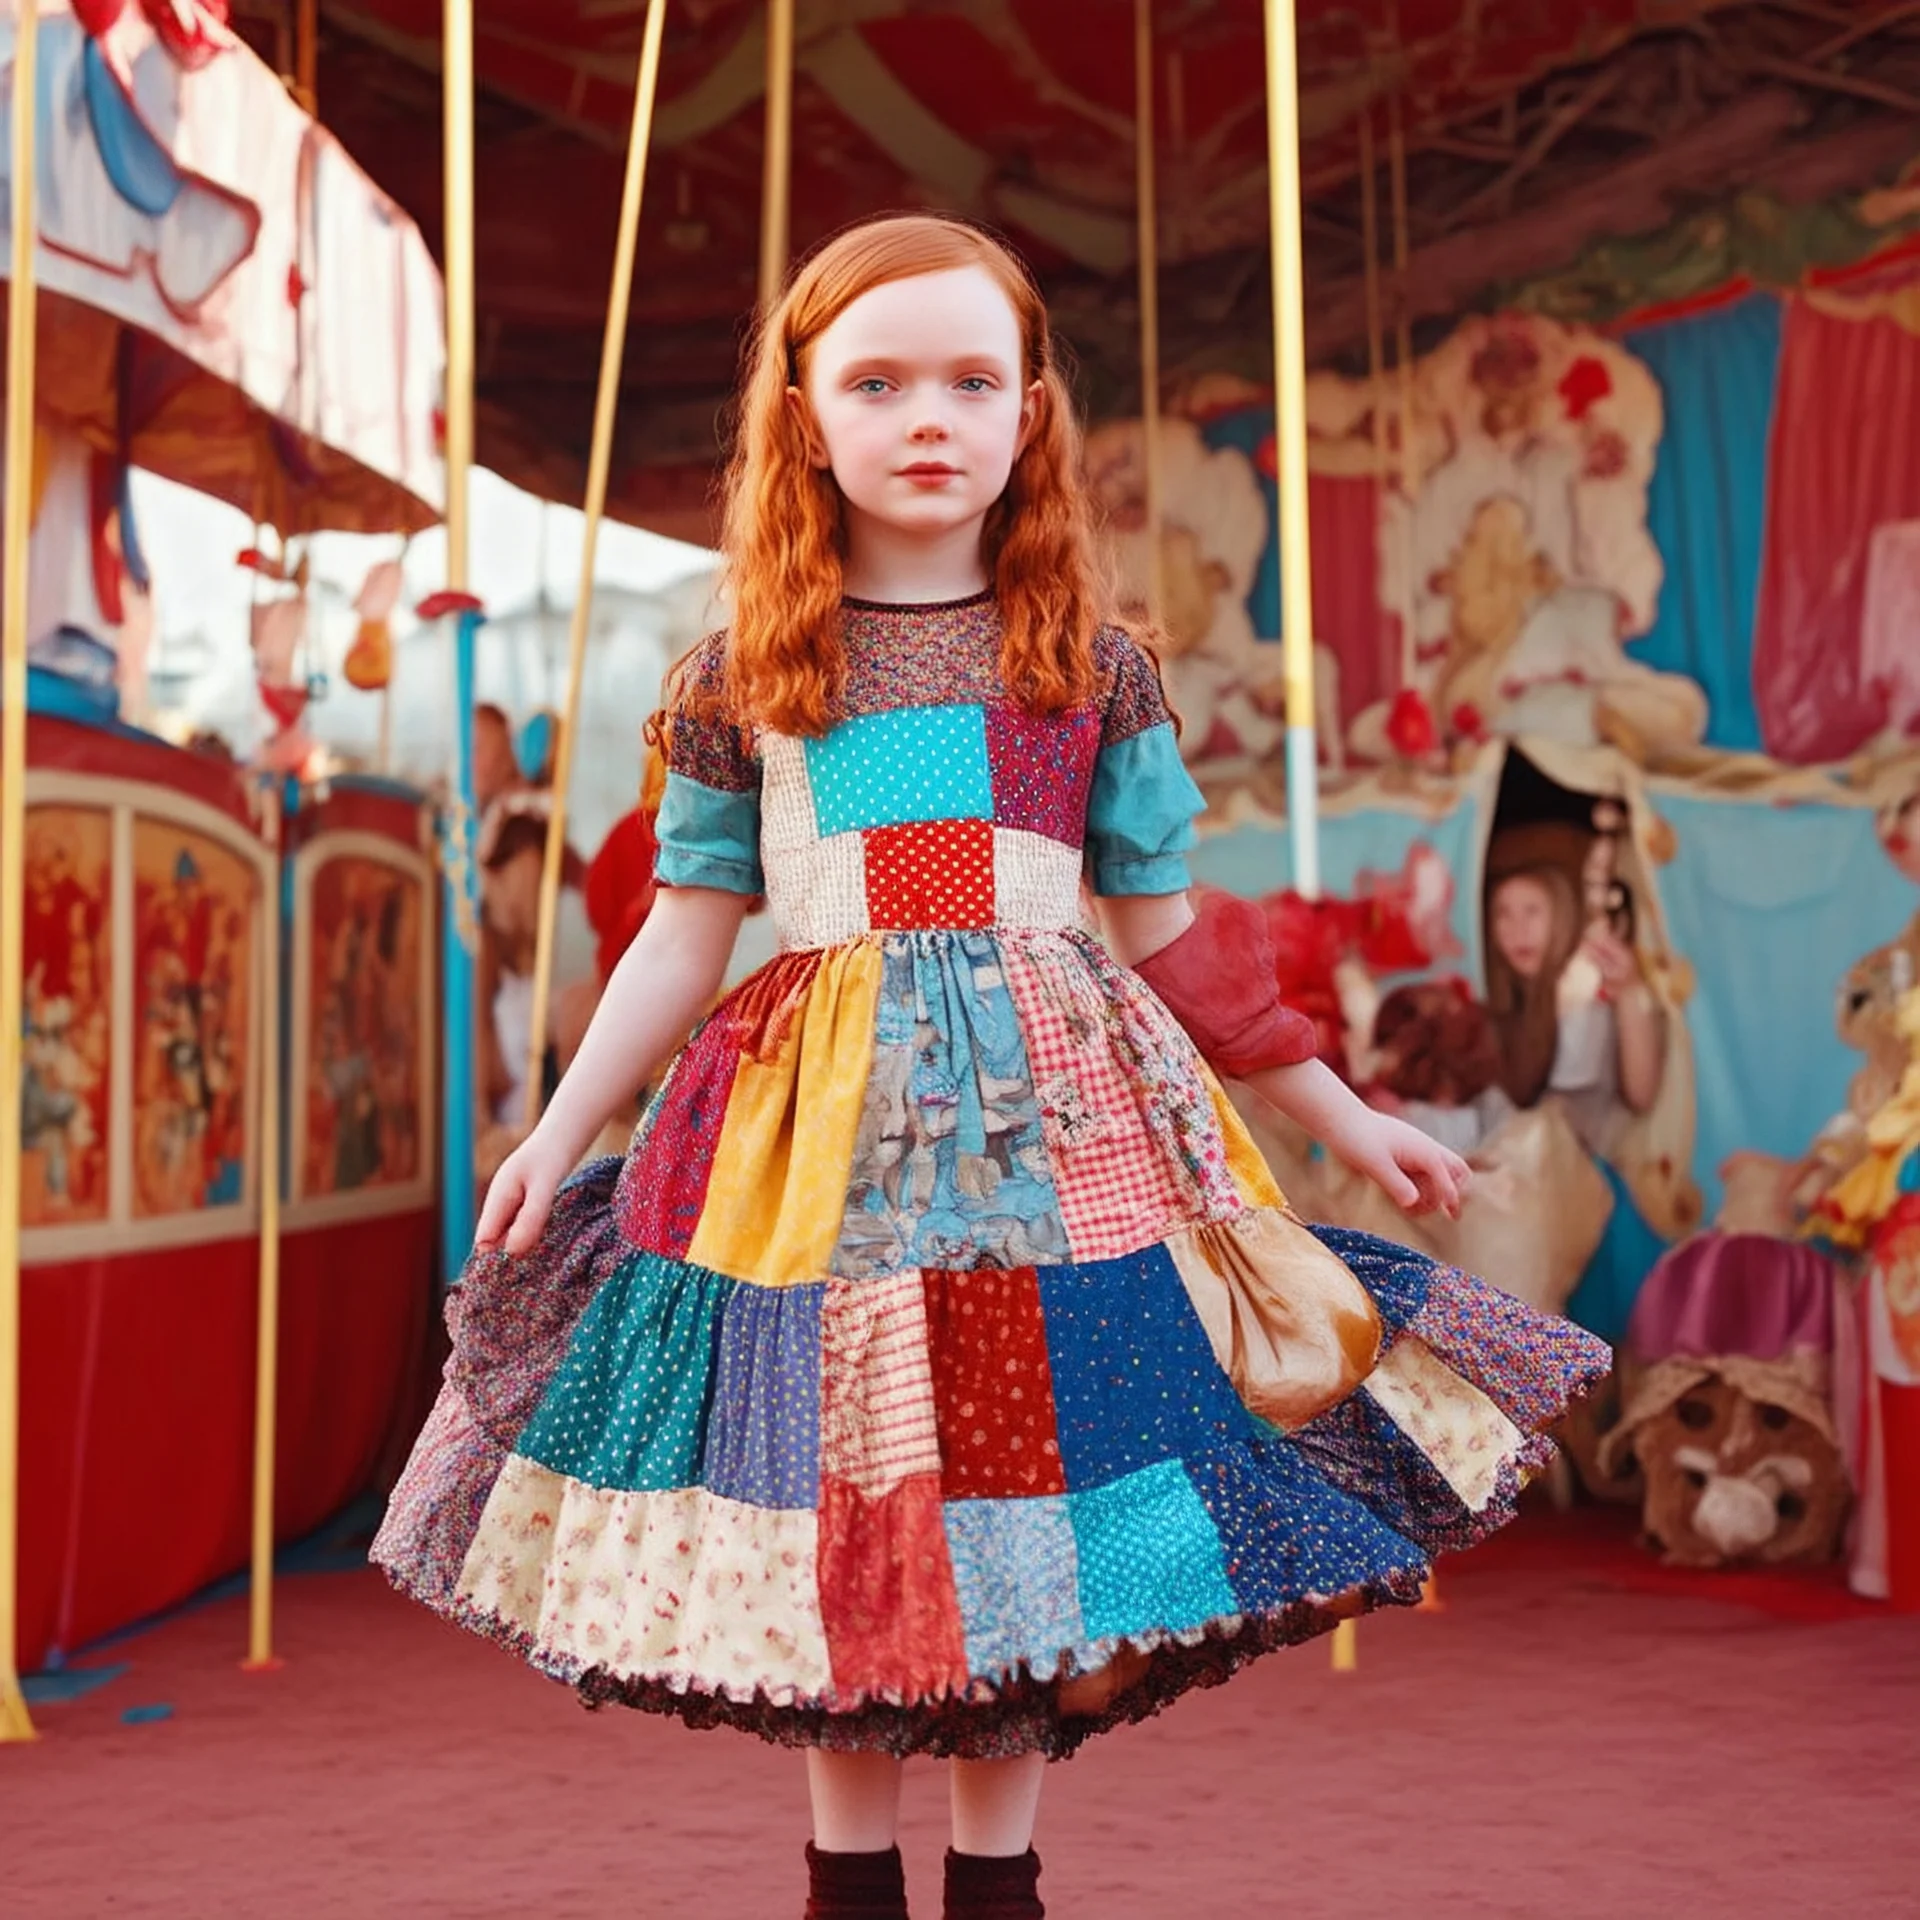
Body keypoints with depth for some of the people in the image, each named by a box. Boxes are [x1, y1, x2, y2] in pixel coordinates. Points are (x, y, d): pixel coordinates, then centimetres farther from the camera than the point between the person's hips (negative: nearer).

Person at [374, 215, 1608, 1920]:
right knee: (836, 1514, 3)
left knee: (1043, 1514, 1)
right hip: (821, 1134, 0)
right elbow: (684, 941, 9)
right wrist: (554, 1134, 3)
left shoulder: (1096, 669, 8)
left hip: (1061, 1118, 1)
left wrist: (1348, 1118, 14)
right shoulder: (742, 681, 6)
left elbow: (1167, 939, 13)